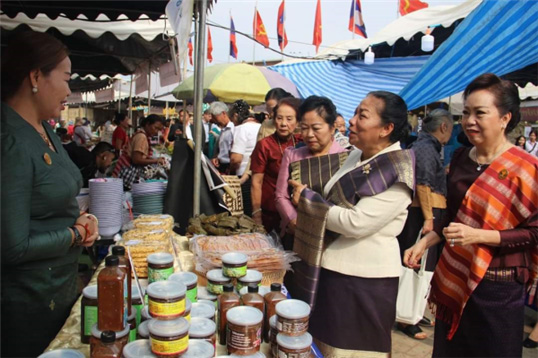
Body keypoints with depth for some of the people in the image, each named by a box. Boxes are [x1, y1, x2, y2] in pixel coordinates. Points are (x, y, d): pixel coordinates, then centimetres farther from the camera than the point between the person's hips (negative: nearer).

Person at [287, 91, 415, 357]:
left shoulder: (396, 172, -19)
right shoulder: (357, 155, 6)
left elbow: (356, 223, -26)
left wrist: (306, 198, -16)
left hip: (361, 281, -8)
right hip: (328, 269, 8)